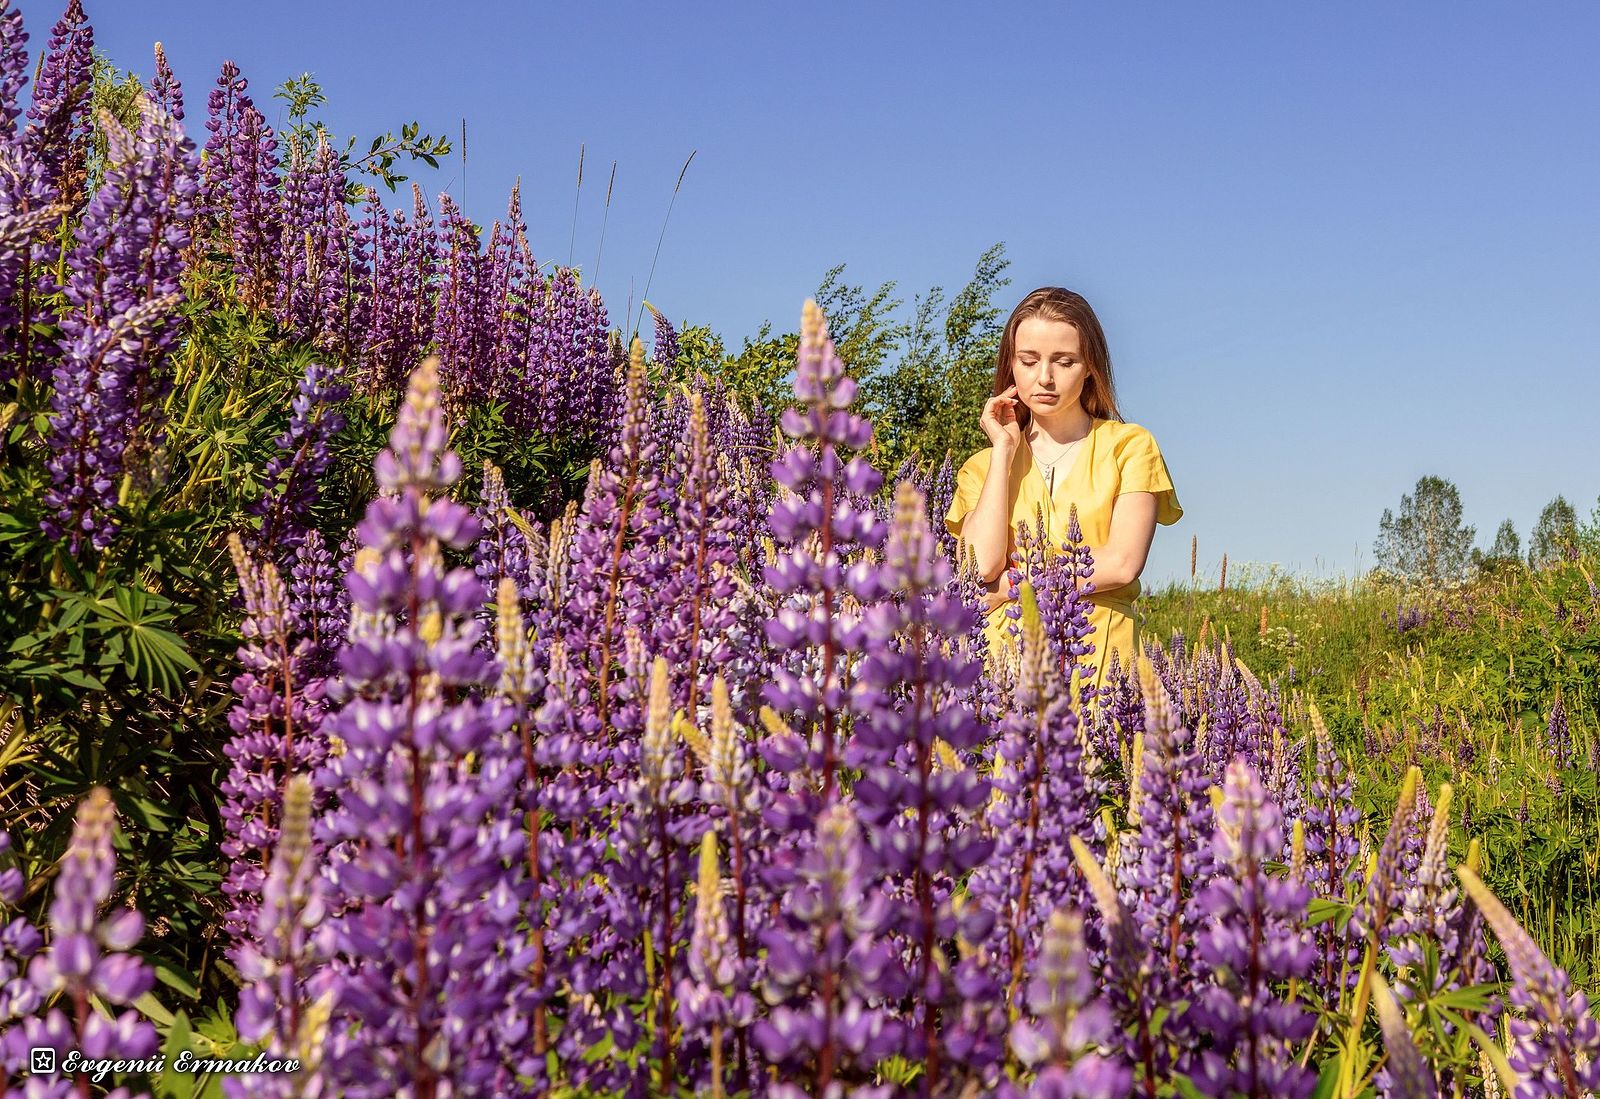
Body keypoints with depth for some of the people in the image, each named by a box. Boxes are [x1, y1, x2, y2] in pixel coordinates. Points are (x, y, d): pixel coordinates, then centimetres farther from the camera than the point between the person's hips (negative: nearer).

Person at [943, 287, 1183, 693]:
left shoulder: (1129, 445, 9)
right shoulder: (983, 466, 15)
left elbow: (1122, 563, -5)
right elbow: (981, 567, -4)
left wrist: (1011, 585, -2)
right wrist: (1004, 450, 3)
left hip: (1102, 656, -1)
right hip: (1005, 656, 1)